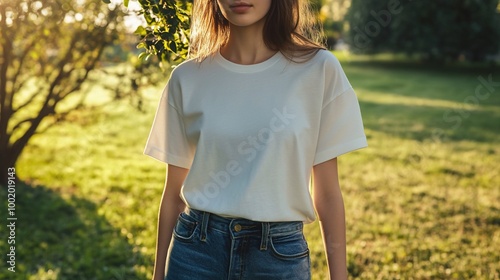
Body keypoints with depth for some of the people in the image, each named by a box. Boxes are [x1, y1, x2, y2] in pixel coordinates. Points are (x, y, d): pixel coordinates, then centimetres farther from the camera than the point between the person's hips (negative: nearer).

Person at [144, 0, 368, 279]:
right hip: (196, 250, 1)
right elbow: (174, 192, 4)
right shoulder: (187, 78, -3)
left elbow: (327, 190, -2)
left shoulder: (318, 70, -6)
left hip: (280, 255, 0)